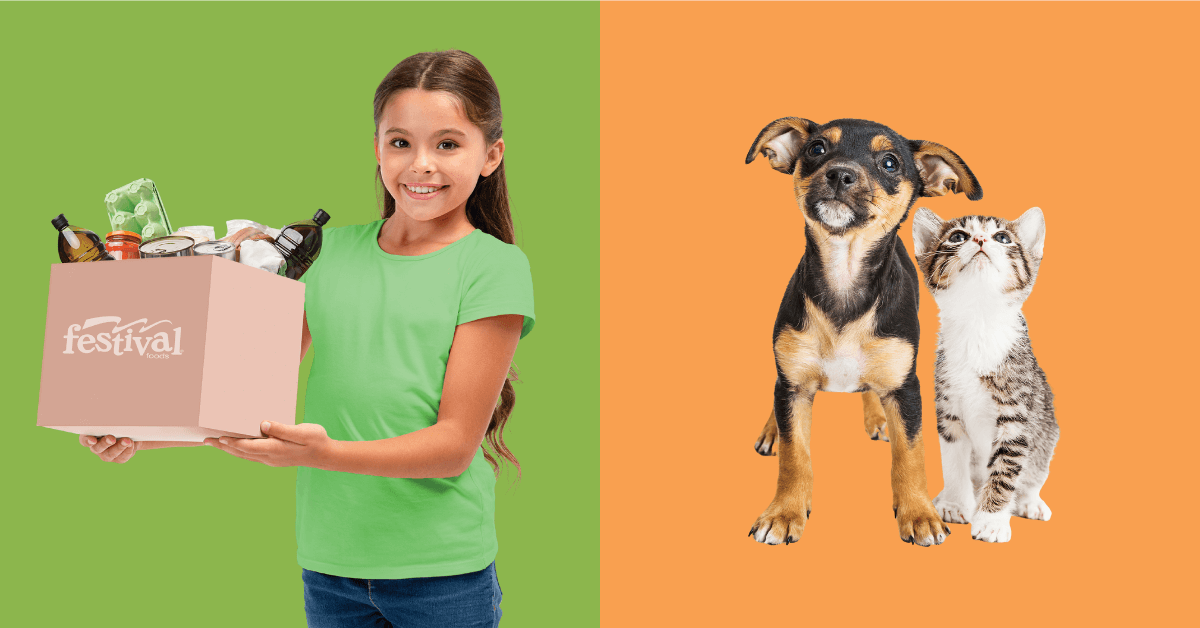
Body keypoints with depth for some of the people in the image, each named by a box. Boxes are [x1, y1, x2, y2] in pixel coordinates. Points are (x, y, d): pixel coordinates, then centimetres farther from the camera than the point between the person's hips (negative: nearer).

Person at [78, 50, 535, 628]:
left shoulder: (494, 266, -8)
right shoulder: (334, 251, 5)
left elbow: (456, 442, -13)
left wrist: (325, 452, -25)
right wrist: (141, 434, -6)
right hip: (329, 562, 3)